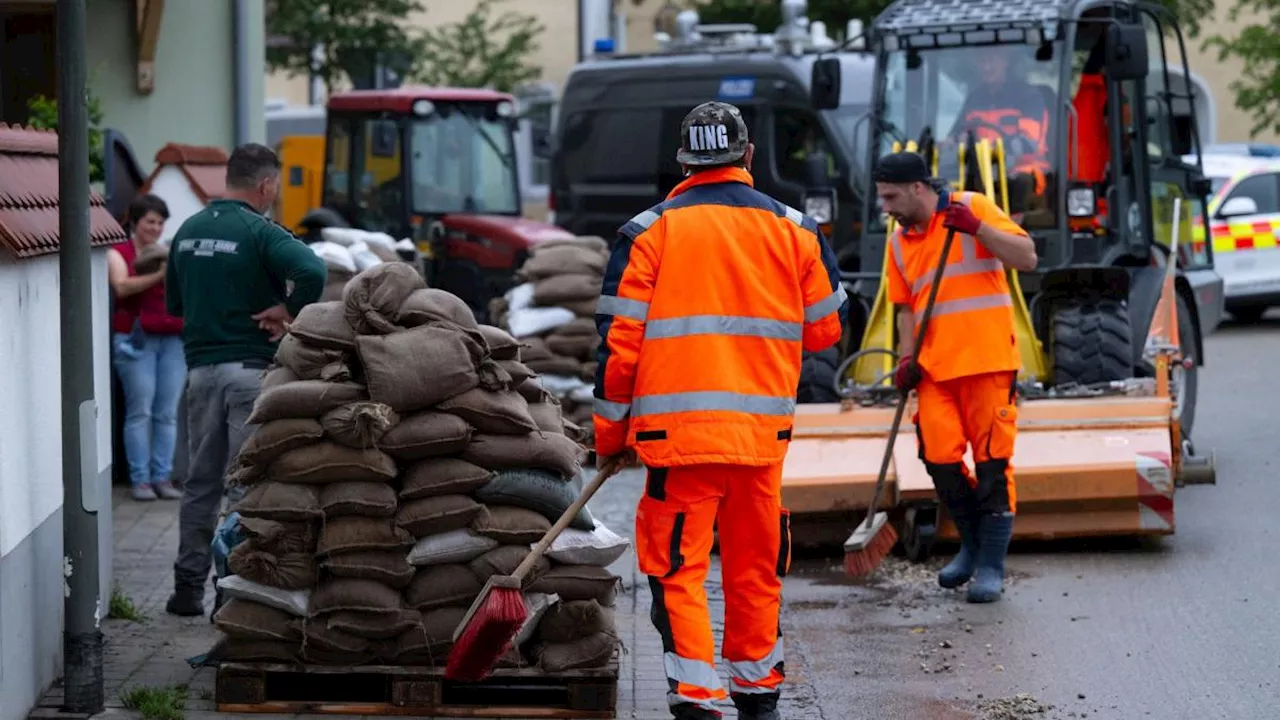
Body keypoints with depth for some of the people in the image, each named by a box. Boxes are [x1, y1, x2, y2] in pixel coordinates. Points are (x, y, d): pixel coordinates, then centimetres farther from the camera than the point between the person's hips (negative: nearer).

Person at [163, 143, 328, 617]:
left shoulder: (189, 231, 11)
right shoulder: (259, 232, -11)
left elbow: (174, 302, 20)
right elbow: (312, 271, -28)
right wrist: (289, 310, -14)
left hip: (200, 365, 6)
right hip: (252, 366, -6)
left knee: (200, 480, 13)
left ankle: (188, 586, 15)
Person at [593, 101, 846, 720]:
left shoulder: (649, 231, -1)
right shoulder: (794, 229, 6)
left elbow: (620, 340, -3)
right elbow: (825, 328, 14)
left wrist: (611, 431, 7)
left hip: (677, 431, -2)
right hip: (763, 432, 3)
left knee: (678, 566, 2)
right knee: (755, 565, 15)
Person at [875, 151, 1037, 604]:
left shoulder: (972, 209, -4)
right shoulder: (899, 242, 13)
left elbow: (1027, 258, -10)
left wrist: (976, 228, -21)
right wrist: (906, 357, 5)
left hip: (988, 361, -5)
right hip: (935, 367, 5)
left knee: (992, 461, -2)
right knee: (940, 458, -1)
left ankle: (992, 566, 5)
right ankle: (973, 545, 21)